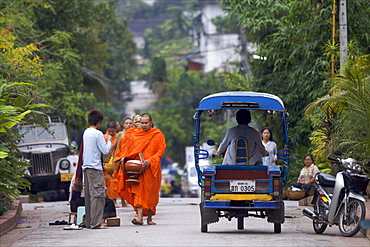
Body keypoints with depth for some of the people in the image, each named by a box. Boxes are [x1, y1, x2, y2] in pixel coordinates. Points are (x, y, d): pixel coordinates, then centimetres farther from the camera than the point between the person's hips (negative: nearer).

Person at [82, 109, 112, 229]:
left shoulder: (86, 132, 13)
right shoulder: (98, 134, -11)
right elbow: (105, 150, -10)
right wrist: (109, 140, 5)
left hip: (86, 167, 8)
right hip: (95, 167, -8)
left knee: (89, 195, 10)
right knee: (98, 194, -9)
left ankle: (89, 222, 12)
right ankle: (96, 223, -15)